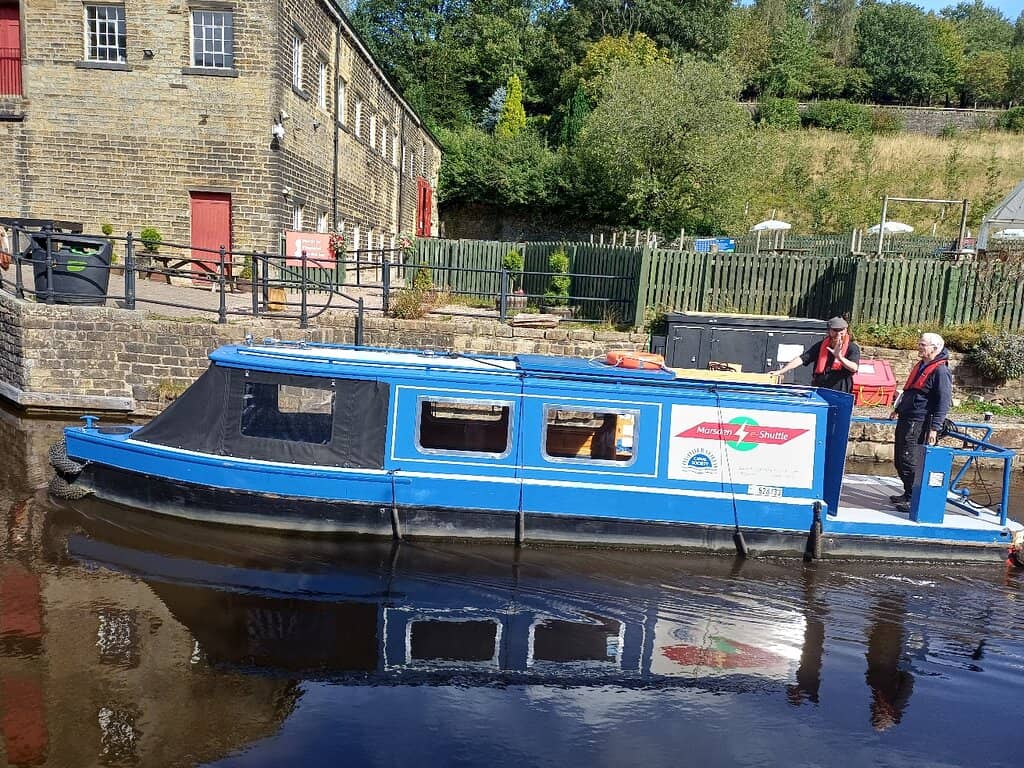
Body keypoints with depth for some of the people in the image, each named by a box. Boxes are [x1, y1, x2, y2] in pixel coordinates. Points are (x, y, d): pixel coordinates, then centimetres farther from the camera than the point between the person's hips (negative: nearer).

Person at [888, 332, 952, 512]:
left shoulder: (941, 371, -13)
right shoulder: (921, 366, 16)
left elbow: (944, 402, -16)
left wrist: (934, 428, -20)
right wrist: (898, 409, 30)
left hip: (919, 423, -9)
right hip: (905, 420, 10)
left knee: (909, 461, -9)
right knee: (899, 460, 14)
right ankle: (908, 493, 25)